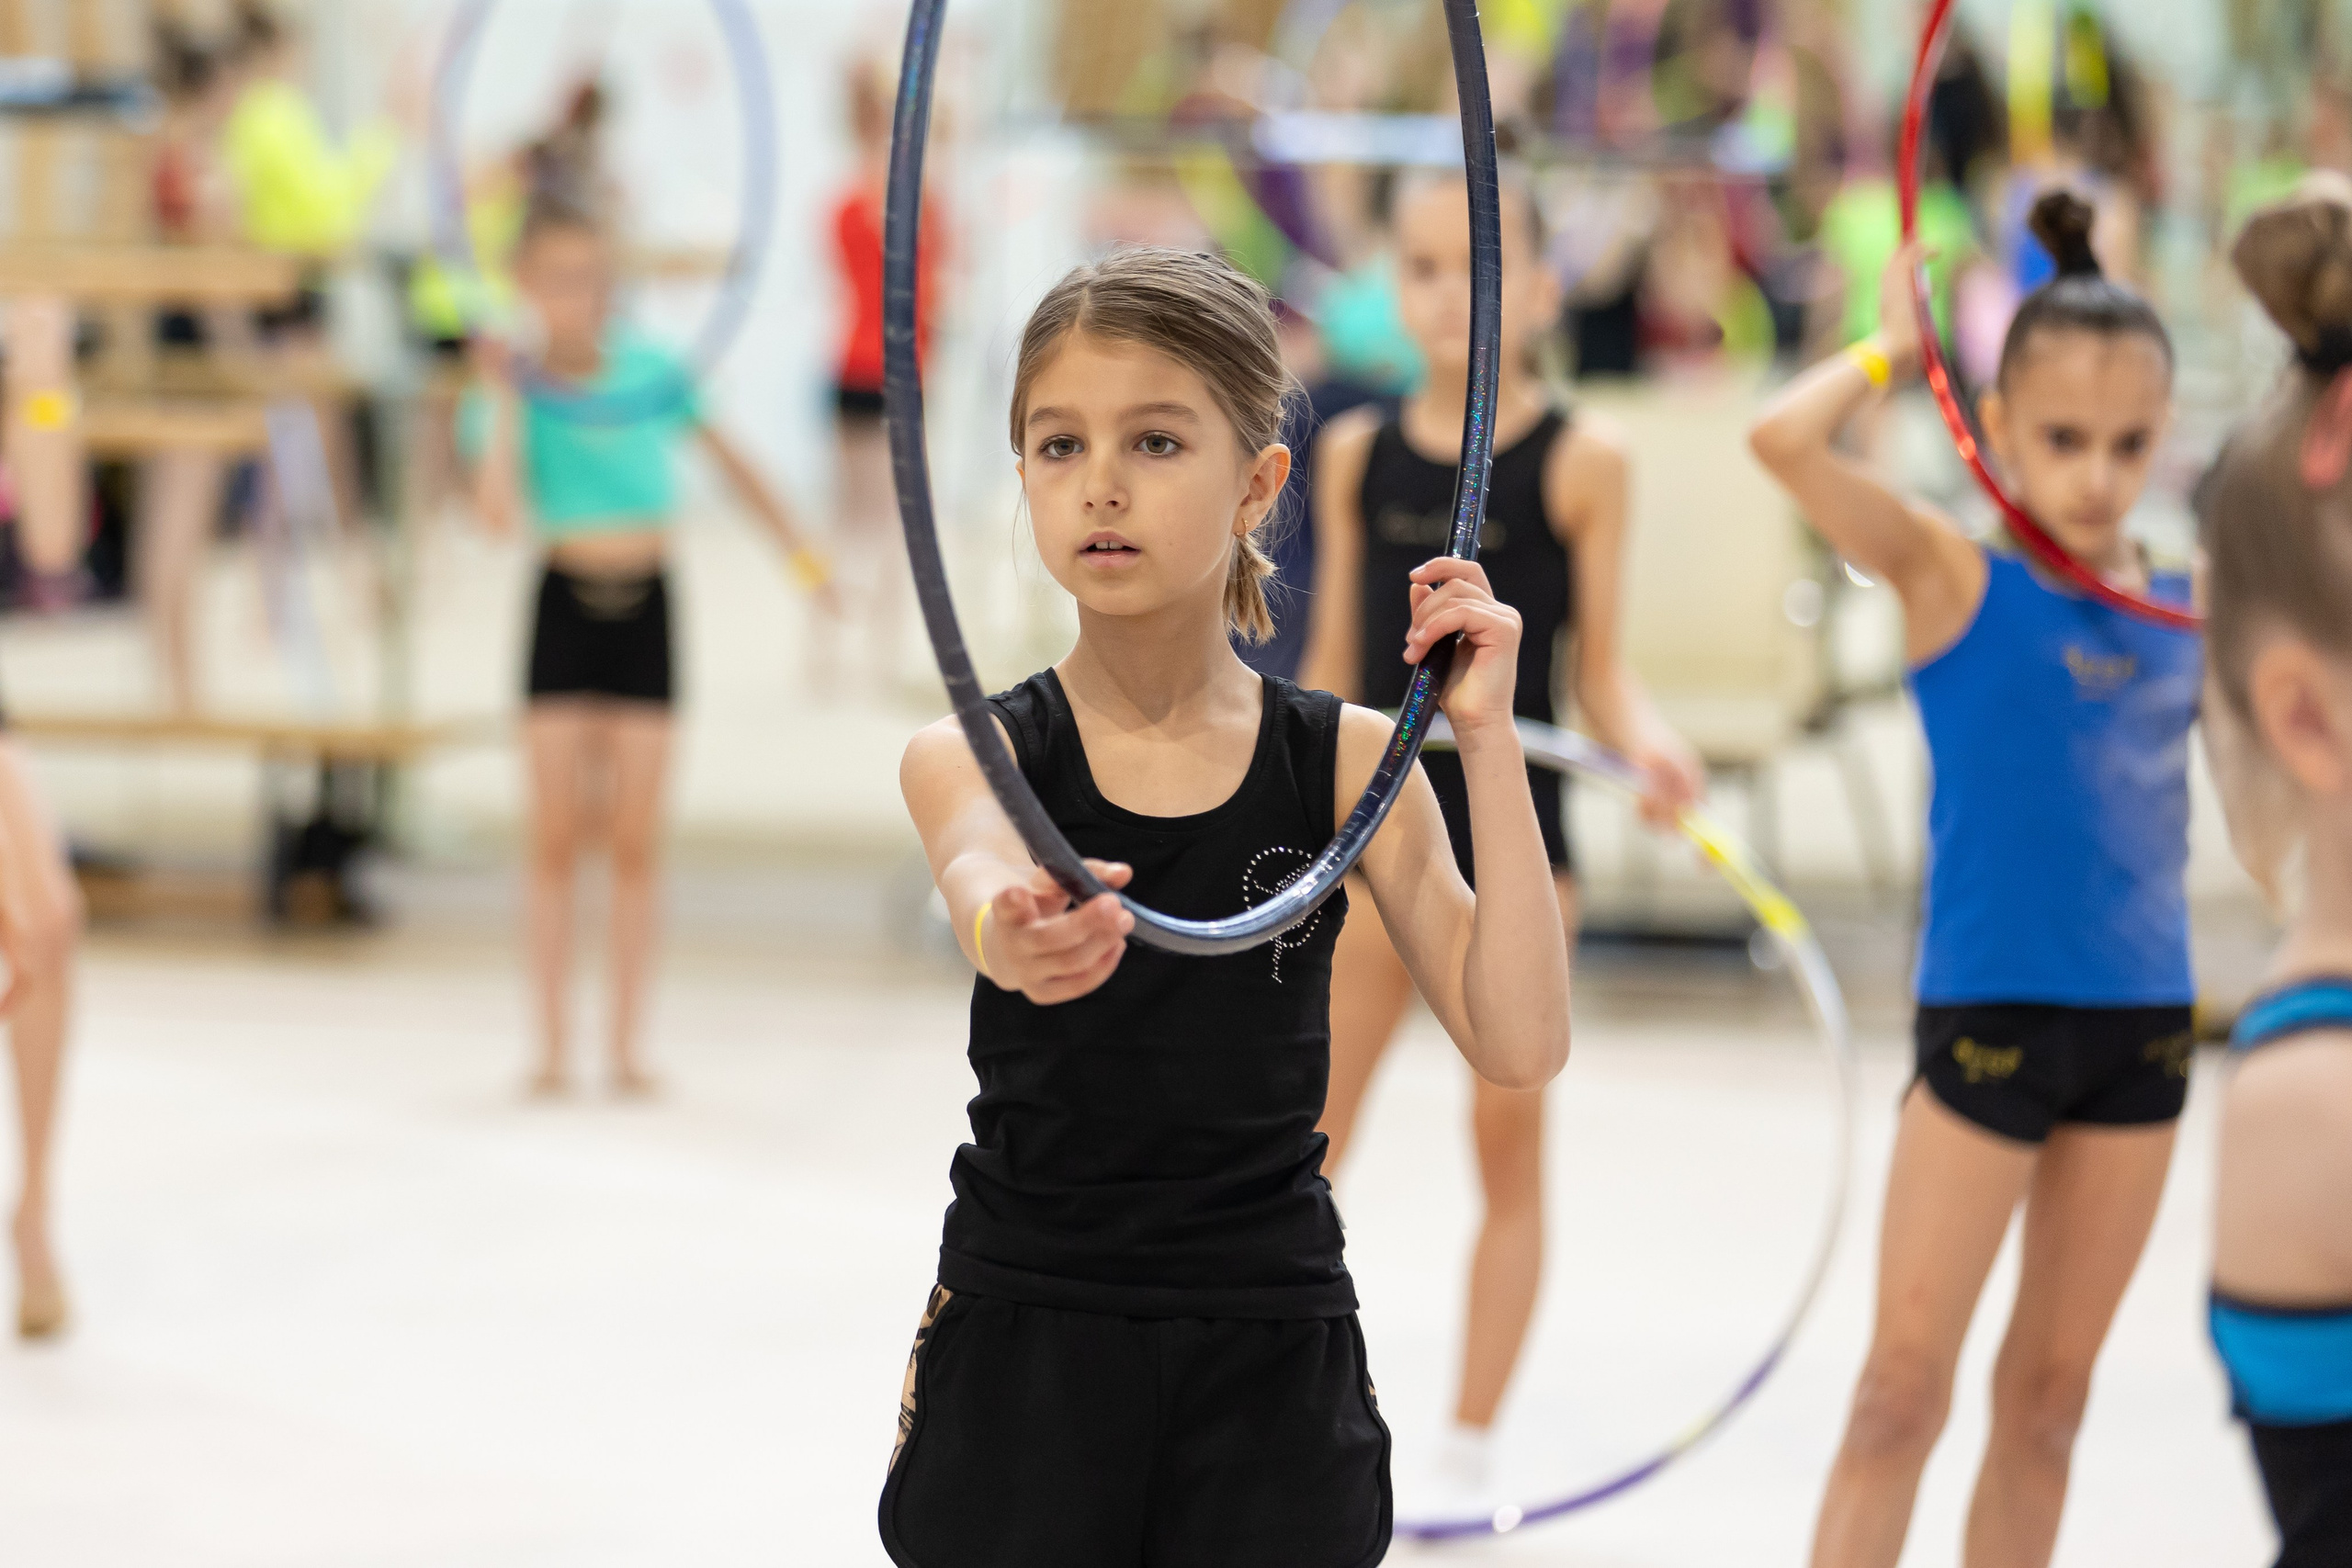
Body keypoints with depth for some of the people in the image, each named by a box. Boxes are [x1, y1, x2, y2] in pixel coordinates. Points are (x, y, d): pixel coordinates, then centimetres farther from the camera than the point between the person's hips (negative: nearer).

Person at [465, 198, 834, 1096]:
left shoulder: (651, 373, 0)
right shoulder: (512, 395, -7)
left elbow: (725, 457, 14)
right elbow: (501, 516, -22)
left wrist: (796, 548, 15)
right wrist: (503, 400, -26)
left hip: (645, 608, 1)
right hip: (565, 608, -1)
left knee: (634, 841, 3)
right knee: (556, 838, -1)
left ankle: (626, 1053, 9)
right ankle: (553, 1051, 7)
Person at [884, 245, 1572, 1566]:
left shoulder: (1346, 761, -1)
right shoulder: (973, 756, -6)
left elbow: (1520, 1043, -11)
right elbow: (983, 877, -31)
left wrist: (1487, 736, -13)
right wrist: (1014, 935, -56)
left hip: (1271, 1364, 1)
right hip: (1026, 1345, -1)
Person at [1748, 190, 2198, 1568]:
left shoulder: (2188, 615, 5)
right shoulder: (1956, 577, -7)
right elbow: (1785, 438, -21)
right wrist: (1893, 349, -8)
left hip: (2145, 1023, 4)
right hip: (1989, 1013, -4)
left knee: (2050, 1392, 11)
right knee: (1903, 1389, -4)